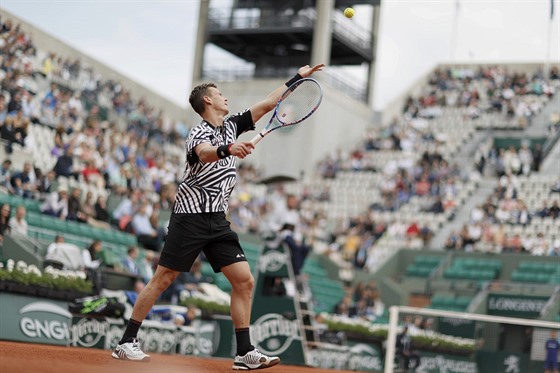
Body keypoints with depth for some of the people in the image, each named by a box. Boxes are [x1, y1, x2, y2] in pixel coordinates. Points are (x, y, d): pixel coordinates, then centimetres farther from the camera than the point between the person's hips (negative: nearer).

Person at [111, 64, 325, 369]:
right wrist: (227, 149, -56)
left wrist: (297, 78, 17)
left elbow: (267, 103, 18)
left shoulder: (231, 126, 12)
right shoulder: (199, 133, -11)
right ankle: (126, 342, 5)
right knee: (162, 279, -5)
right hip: (190, 217, -7)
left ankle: (245, 354, 0)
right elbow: (204, 153, -36)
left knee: (244, 281, -2)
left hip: (218, 221, 7)